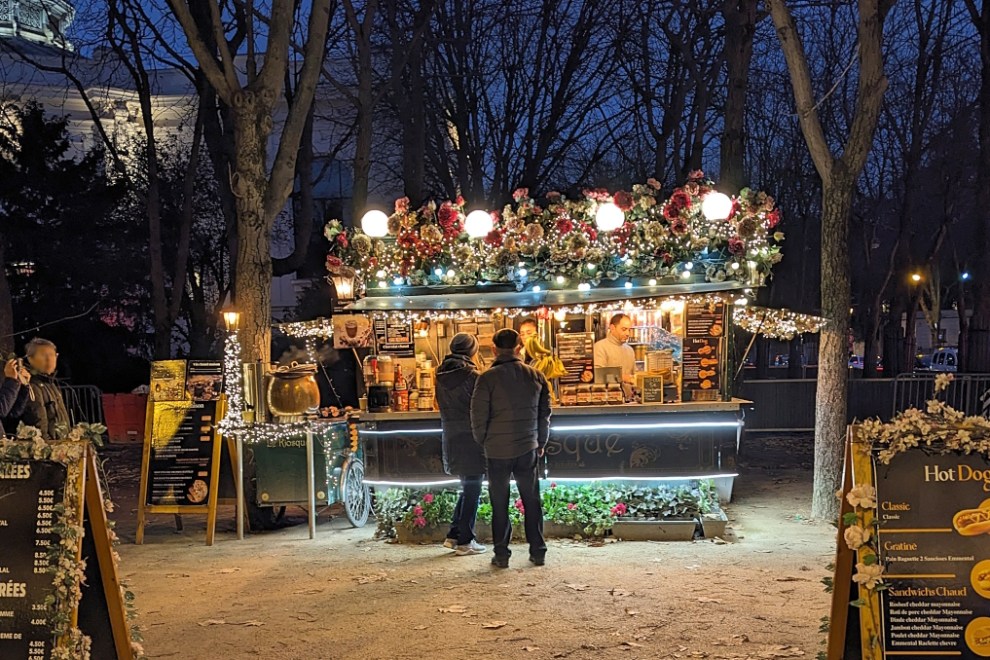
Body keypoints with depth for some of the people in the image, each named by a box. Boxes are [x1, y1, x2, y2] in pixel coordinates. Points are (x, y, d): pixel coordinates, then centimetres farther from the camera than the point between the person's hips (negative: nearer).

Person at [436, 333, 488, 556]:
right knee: (472, 491, 2)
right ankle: (465, 541, 5)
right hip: (471, 439, -7)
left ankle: (454, 535, 17)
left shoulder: (441, 375, 6)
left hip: (451, 439, 7)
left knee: (467, 488, 19)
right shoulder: (471, 375, -14)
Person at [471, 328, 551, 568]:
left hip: (497, 450, -2)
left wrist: (483, 442, 9)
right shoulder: (536, 376, 1)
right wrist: (540, 443, 19)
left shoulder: (488, 378, -10)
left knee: (500, 503, 7)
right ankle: (538, 551, 15)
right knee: (532, 500, 12)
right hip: (528, 448, 3)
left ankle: (501, 554, 8)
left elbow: (478, 416, -7)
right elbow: (545, 412, 8)